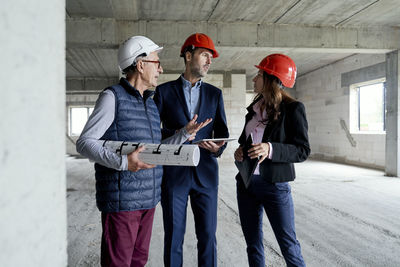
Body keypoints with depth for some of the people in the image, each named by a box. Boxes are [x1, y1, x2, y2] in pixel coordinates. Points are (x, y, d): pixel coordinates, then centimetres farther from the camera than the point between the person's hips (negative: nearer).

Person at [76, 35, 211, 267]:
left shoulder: (151, 104, 16)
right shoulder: (113, 97, -7)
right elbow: (84, 142, -12)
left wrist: (185, 133, 9)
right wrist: (122, 162, -26)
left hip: (148, 199, 8)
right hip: (121, 200, -7)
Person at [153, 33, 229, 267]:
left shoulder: (215, 94, 11)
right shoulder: (164, 91, 3)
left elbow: (222, 131, 10)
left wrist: (218, 148, -11)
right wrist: (176, 134, -17)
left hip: (205, 174, 2)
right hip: (174, 174, -2)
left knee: (208, 236, 8)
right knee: (173, 237, 6)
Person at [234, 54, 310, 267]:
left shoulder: (293, 108, -8)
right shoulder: (255, 108, 11)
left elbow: (303, 151, -11)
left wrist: (271, 149, -26)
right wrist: (239, 152, 1)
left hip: (274, 184, -6)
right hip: (246, 182, 6)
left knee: (288, 245, 2)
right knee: (253, 245, 14)